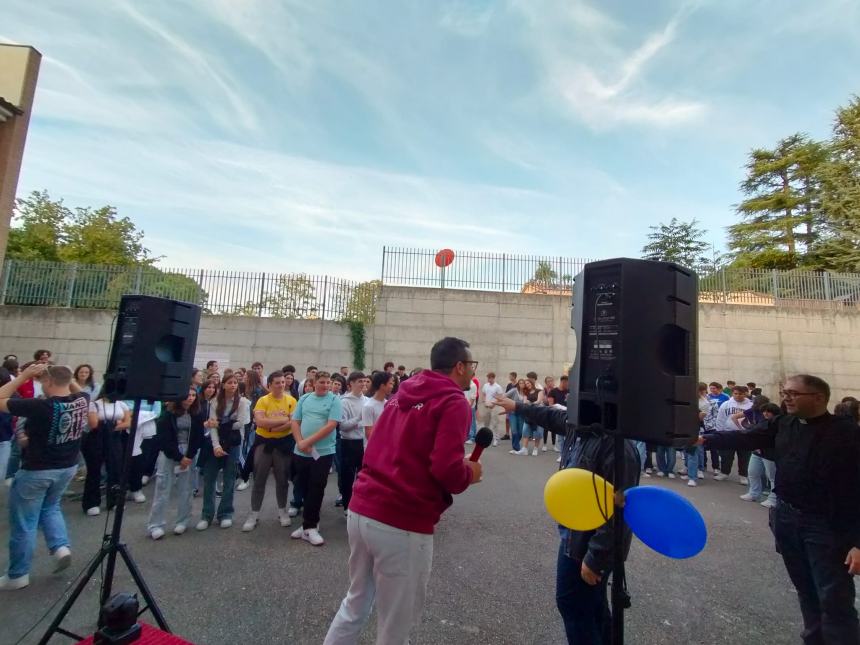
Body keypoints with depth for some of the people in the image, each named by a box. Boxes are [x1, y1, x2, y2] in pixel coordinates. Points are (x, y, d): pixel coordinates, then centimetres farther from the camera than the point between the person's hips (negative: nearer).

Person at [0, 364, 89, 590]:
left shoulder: (40, 406, -26)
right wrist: (64, 375, 4)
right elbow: (76, 390, 18)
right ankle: (61, 546, 14)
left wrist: (24, 375, -13)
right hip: (68, 467, 6)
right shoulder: (82, 401, -9)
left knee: (23, 522, 11)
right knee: (51, 507, 28)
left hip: (36, 471, -6)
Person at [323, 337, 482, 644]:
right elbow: (447, 470, -22)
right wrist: (469, 473, 0)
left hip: (360, 510, 7)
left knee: (355, 604, 26)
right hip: (402, 524, -7)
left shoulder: (402, 395, 12)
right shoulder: (454, 402, -10)